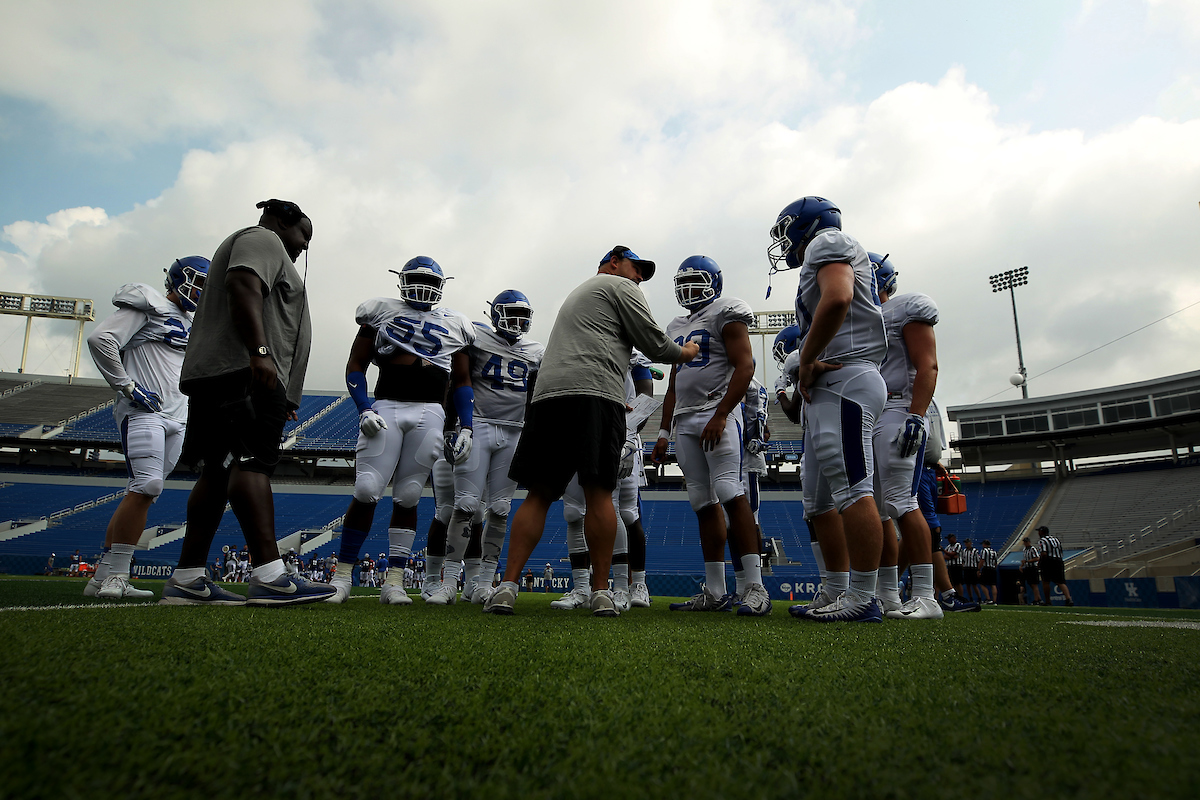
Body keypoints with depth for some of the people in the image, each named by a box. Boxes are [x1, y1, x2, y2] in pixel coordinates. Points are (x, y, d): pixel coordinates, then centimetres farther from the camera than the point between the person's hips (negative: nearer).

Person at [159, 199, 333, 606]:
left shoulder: (259, 248, 34)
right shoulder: (263, 240, 4)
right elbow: (244, 287, -17)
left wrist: (279, 397, 29)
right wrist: (260, 351, -29)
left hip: (213, 377, 11)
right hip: (244, 374, -11)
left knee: (218, 473, 5)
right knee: (252, 463, -20)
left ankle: (187, 579, 5)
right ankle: (269, 577, -27)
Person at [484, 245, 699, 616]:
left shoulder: (576, 293, 37)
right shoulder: (620, 287, 13)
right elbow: (655, 346, 7)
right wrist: (687, 352, 28)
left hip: (548, 393, 7)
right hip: (594, 394, -6)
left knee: (539, 494, 4)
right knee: (599, 492, -5)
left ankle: (507, 586, -4)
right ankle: (601, 593, -2)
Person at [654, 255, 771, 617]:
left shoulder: (725, 313, 1)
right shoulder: (677, 327, 23)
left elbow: (744, 366, -10)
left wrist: (720, 415, -20)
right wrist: (664, 432, 19)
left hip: (716, 414, -7)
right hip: (684, 421, 7)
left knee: (730, 494, -17)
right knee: (704, 504, 4)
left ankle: (756, 587, -14)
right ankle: (715, 592, 7)